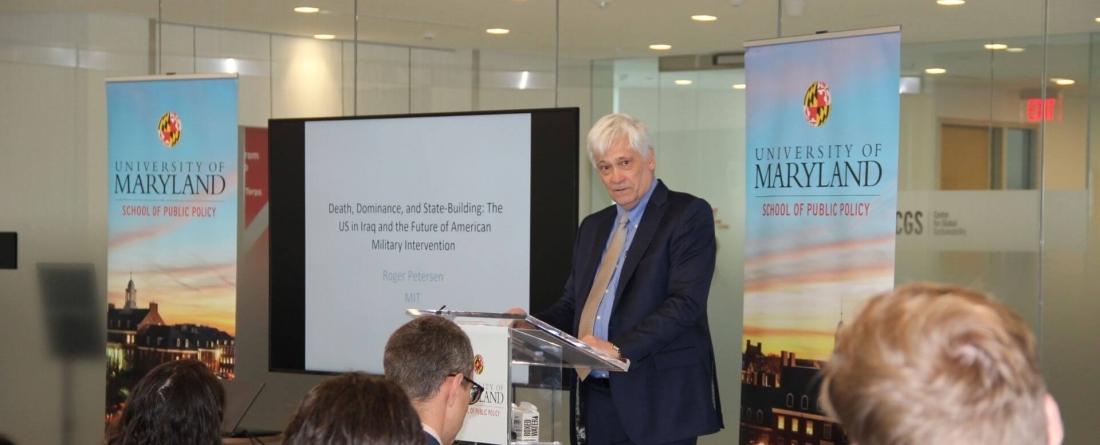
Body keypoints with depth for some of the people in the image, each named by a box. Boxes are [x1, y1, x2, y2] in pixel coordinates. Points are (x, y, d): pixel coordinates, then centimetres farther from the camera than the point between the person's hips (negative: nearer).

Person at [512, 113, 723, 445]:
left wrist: (620, 349, -25)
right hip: (595, 396, 6)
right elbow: (572, 305, 18)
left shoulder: (688, 215, -4)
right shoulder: (593, 227, 18)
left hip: (659, 397, -6)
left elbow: (686, 303, -15)